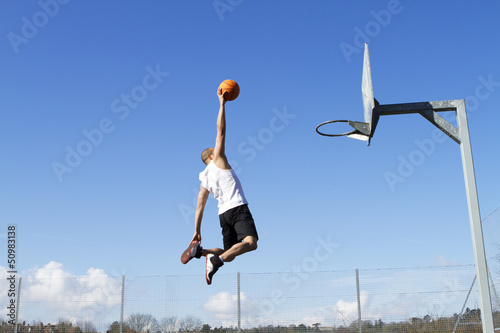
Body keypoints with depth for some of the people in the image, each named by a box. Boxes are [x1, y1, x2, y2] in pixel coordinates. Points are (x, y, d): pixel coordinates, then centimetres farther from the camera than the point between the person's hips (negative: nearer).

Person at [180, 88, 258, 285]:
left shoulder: (204, 179, 22)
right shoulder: (218, 160, 8)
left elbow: (200, 206, 15)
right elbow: (221, 131, 4)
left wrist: (197, 231, 15)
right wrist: (222, 102, 9)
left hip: (223, 213, 8)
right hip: (237, 208, -7)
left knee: (229, 255, 14)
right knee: (250, 243, -23)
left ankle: (199, 249, -4)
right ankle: (217, 260, -39)